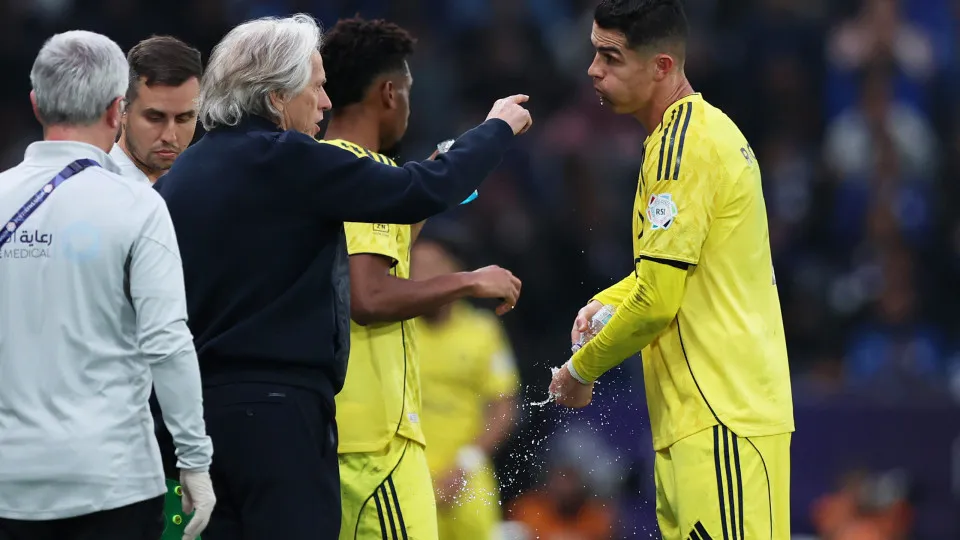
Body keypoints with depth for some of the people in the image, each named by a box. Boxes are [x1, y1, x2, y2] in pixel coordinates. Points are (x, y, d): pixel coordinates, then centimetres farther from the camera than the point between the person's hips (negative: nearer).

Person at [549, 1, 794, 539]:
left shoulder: (681, 144, -15)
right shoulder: (709, 128, 16)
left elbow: (657, 301, -16)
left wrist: (581, 370, -2)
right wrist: (607, 303, 12)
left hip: (720, 420, -10)